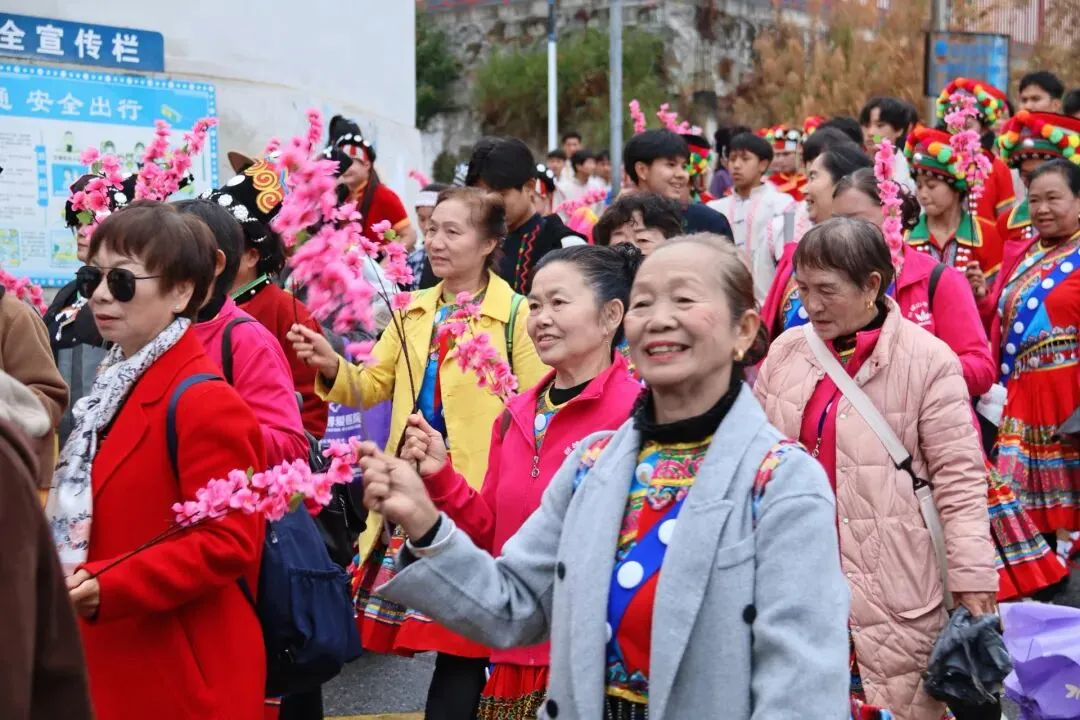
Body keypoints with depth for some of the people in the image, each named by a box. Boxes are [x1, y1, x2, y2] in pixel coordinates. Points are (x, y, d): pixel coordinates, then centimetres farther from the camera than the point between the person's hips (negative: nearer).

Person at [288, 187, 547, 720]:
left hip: (477, 494, -5)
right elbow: (373, 387, 14)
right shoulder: (413, 310, 14)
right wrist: (332, 368, -6)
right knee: (433, 622, 8)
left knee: (464, 632, 0)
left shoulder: (516, 314, -5)